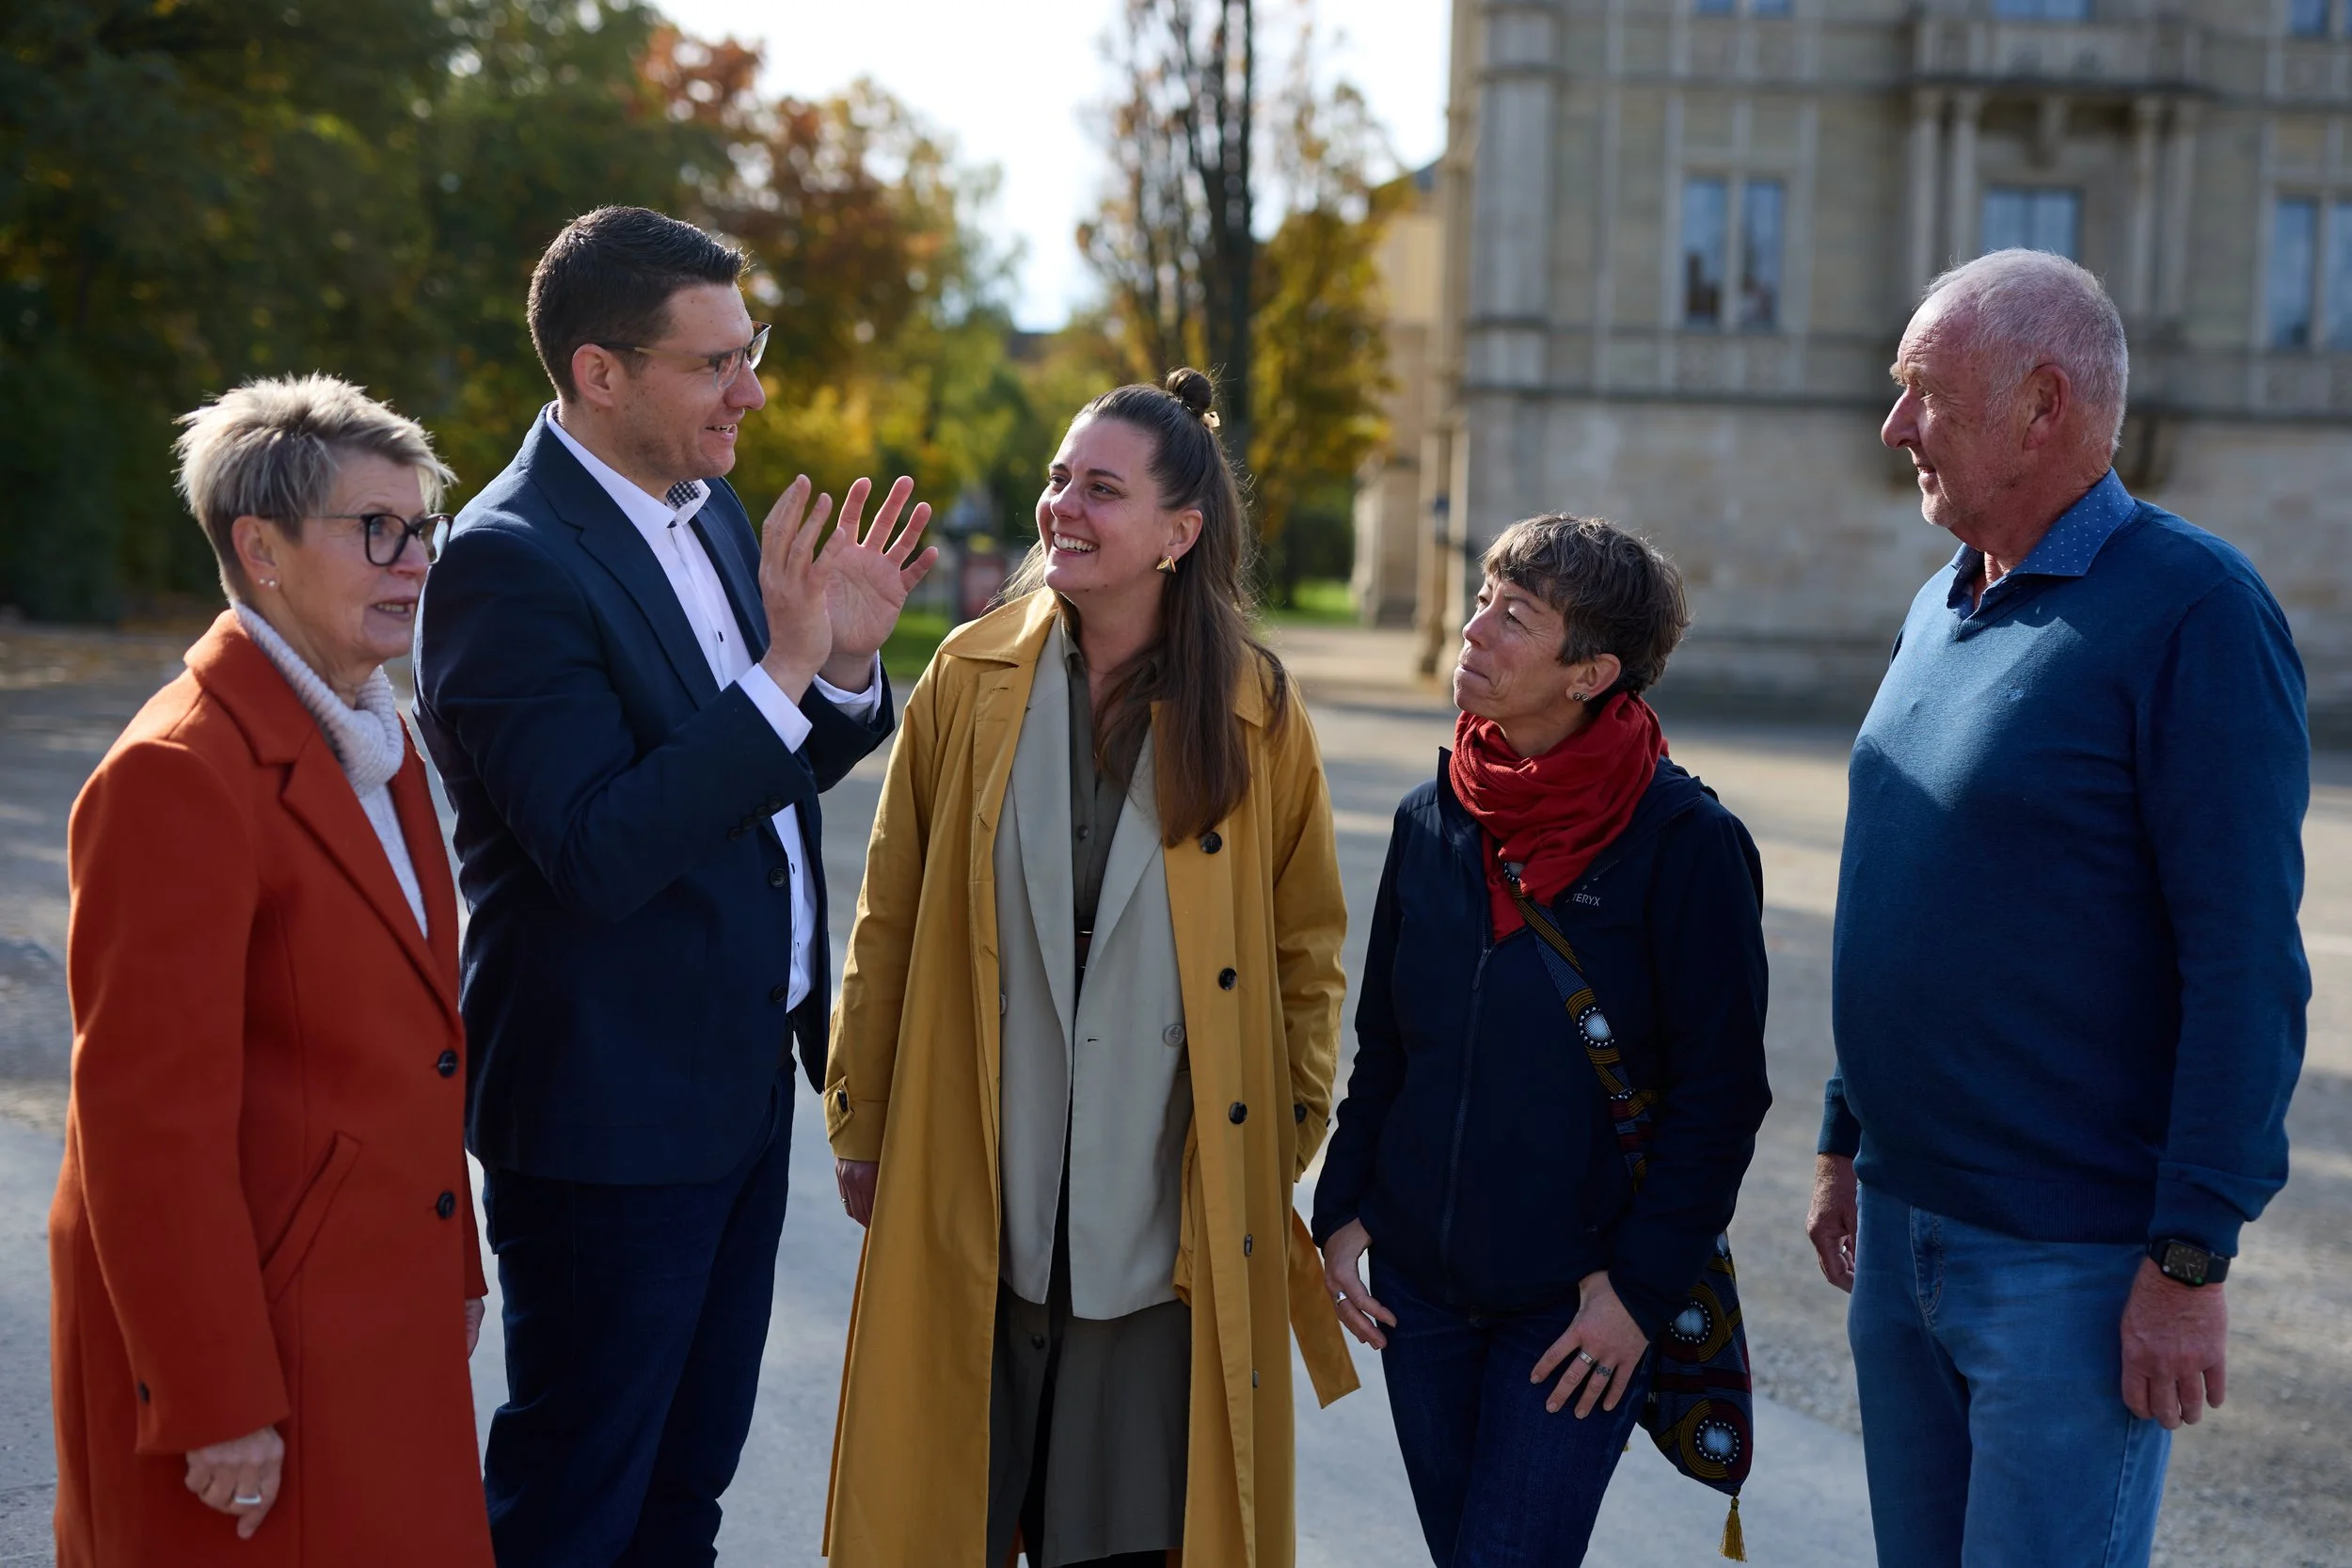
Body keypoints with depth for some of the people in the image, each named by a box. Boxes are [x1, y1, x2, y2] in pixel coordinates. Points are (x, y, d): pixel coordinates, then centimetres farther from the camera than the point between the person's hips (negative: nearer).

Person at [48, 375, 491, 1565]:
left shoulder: (374, 739, 10)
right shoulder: (178, 775, -19)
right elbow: (152, 1121, -21)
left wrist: (451, 1270, 17)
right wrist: (217, 1404, -19)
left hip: (376, 1312, 9)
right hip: (247, 1327, -8)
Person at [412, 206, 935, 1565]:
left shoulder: (711, 511, 8)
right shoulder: (512, 561, -19)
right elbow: (599, 852, -26)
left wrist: (847, 661, -5)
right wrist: (784, 666, -27)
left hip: (743, 1081, 8)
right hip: (610, 1109, -8)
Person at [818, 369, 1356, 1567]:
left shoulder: (1258, 715, -2)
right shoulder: (970, 678, 0)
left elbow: (1306, 948, 6)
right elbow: (890, 918, 5)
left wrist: (1289, 1143, 3)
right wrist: (862, 1125, 7)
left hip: (1170, 1221, -1)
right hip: (973, 1201, 1)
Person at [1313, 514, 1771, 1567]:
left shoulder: (1687, 844, -12)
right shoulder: (1429, 821, 4)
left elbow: (1719, 1097, -11)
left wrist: (1642, 1288, -13)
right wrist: (1342, 1209, 5)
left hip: (1577, 1308, -5)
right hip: (1419, 1284, 5)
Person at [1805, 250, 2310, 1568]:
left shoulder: (2191, 610, -14)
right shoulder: (1943, 608, 11)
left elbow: (2248, 962, -18)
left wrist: (2192, 1260, -19)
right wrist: (1849, 1142, 18)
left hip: (2070, 1260, -8)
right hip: (1901, 1226, 8)